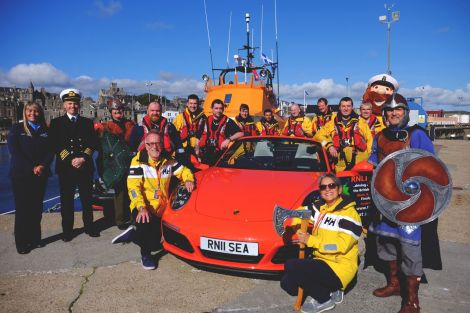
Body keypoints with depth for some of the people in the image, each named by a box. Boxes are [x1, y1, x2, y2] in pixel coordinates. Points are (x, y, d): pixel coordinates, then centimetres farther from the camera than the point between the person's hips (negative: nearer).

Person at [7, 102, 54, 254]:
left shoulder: (45, 130, 9)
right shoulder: (16, 129, 2)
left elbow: (50, 150, 4)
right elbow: (14, 151, -7)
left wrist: (42, 166, -13)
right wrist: (32, 168, -14)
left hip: (41, 174, 3)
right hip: (21, 174, -3)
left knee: (37, 207, 7)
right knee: (22, 208, 0)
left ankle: (35, 239, 18)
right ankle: (22, 243, 9)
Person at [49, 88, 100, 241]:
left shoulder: (87, 122, 11)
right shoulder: (56, 122, 6)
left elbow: (93, 143, 3)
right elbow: (56, 145, -3)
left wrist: (83, 158, -12)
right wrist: (70, 160, -14)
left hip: (85, 167, 1)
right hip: (65, 167, -1)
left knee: (87, 199, 8)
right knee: (66, 200, 5)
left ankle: (89, 226, 21)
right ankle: (67, 230, 17)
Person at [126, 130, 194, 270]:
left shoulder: (168, 160, 2)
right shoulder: (138, 161, -12)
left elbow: (183, 171, 13)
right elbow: (133, 186, -20)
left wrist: (188, 180, -12)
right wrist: (141, 207, -34)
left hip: (161, 208, 5)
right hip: (142, 207, -5)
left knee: (155, 239, 9)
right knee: (145, 224, -35)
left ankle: (134, 235, 42)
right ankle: (145, 254, -6)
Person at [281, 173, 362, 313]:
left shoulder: (349, 214, -13)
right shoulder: (320, 209, 9)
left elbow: (342, 245, -22)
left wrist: (311, 240, -20)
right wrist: (296, 225, 0)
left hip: (339, 268, -8)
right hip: (322, 262, 8)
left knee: (291, 266, -24)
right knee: (287, 283, -2)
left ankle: (323, 299, -2)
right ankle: (329, 290, 11)